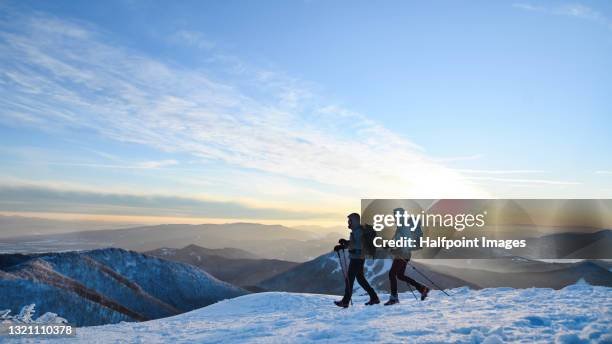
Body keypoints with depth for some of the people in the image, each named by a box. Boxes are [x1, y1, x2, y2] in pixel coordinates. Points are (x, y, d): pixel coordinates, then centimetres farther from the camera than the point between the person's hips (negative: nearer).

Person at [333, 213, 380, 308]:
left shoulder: (358, 231, -16)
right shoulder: (356, 231, 16)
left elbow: (358, 245, -25)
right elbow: (352, 244, 24)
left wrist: (345, 242, -25)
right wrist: (342, 246, 13)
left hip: (357, 259, -10)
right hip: (357, 258, 10)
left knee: (349, 279, -4)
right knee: (361, 279, 15)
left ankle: (345, 301, 2)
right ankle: (374, 298, 19)